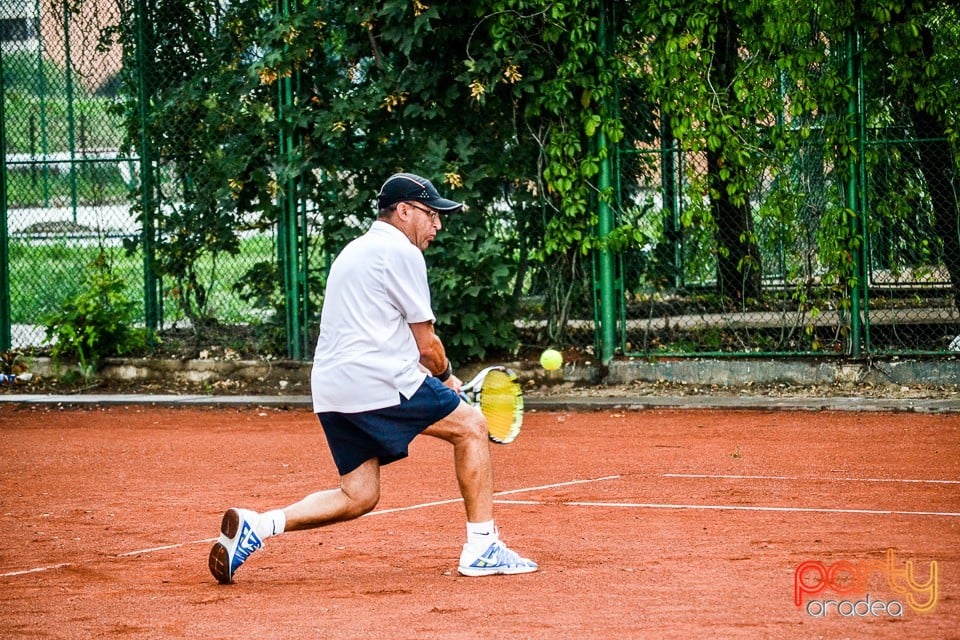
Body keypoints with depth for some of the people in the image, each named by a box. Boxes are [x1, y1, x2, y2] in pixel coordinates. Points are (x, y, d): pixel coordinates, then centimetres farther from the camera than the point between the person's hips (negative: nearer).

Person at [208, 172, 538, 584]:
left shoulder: (354, 252, 26)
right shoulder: (401, 252, -4)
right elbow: (426, 345, -3)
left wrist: (433, 375, 22)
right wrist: (445, 375, 17)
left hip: (331, 393, 9)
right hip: (379, 382, -9)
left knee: (358, 498, 11)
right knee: (470, 426, 5)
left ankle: (255, 525, -4)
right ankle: (481, 548, 3)